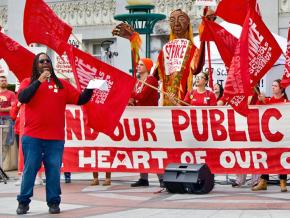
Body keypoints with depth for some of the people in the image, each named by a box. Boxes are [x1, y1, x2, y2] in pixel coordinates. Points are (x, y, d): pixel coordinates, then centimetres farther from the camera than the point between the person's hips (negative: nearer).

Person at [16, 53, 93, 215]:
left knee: (54, 171, 1)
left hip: (56, 139, 1)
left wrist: (90, 89, -11)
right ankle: (23, 202, 11)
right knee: (29, 170, 2)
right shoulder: (28, 82, 6)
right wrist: (39, 81, -17)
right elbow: (22, 98, -13)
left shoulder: (62, 84, 11)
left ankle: (54, 202, 10)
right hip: (32, 137, -1)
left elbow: (80, 99, 8)